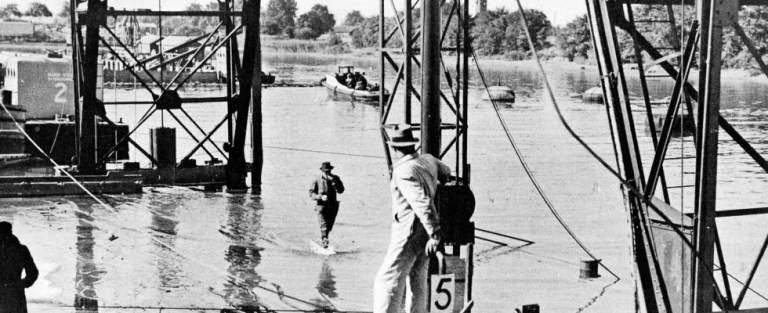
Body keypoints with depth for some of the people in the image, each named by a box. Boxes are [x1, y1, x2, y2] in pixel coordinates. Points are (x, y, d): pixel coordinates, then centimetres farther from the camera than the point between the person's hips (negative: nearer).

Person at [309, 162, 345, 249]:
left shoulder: (335, 178, 1)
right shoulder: (317, 180, -5)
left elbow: (341, 190, -8)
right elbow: (311, 193, -3)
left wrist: (334, 182, -22)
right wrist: (320, 197, -19)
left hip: (333, 206, 3)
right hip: (321, 205, -3)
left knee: (329, 228, 13)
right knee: (324, 227, -14)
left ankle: (324, 238, 37)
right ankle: (325, 245, -19)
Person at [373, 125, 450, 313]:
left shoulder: (403, 171, -18)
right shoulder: (428, 160, 7)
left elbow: (423, 203, -26)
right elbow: (446, 172, 30)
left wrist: (434, 234, -26)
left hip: (409, 234, -9)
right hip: (425, 234, 9)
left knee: (387, 281, -11)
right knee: (417, 281, 16)